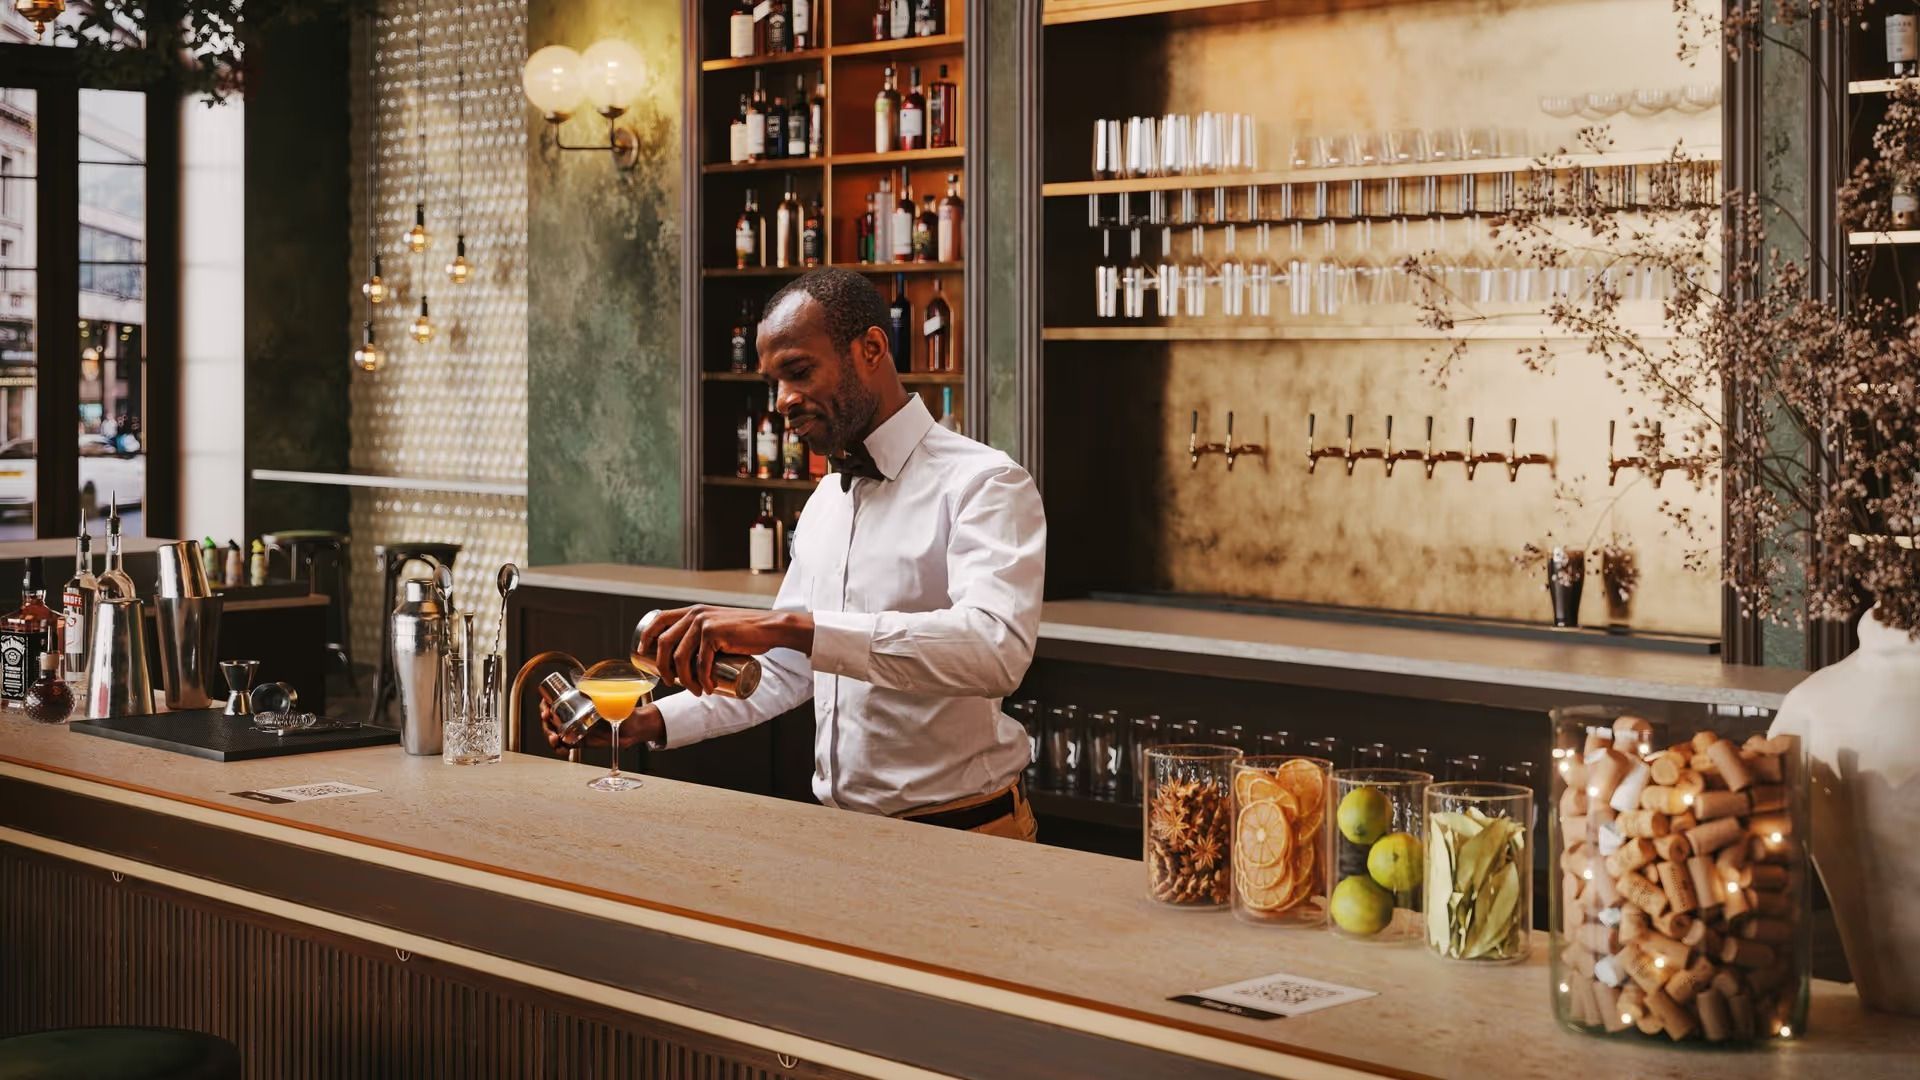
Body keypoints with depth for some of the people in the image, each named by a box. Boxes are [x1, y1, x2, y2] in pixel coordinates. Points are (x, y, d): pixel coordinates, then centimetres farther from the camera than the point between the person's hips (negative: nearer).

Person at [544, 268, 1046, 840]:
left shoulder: (981, 484, -10)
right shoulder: (824, 502, 16)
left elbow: (996, 647, -29)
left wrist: (790, 625, -34)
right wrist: (651, 721, 10)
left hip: (961, 833, -6)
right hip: (841, 834, 7)